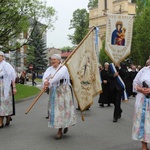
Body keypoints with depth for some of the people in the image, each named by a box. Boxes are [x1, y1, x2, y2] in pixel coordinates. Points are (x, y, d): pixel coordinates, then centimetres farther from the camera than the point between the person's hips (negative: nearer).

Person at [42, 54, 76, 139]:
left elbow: (58, 76, -26)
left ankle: (65, 125, 15)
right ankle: (60, 130, 16)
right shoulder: (50, 69, 8)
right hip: (54, 92, 5)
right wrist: (45, 82, -33)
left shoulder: (63, 68, -7)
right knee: (56, 109, 5)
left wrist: (49, 82, -35)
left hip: (63, 91, -4)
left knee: (63, 108, -4)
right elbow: (45, 76, -11)